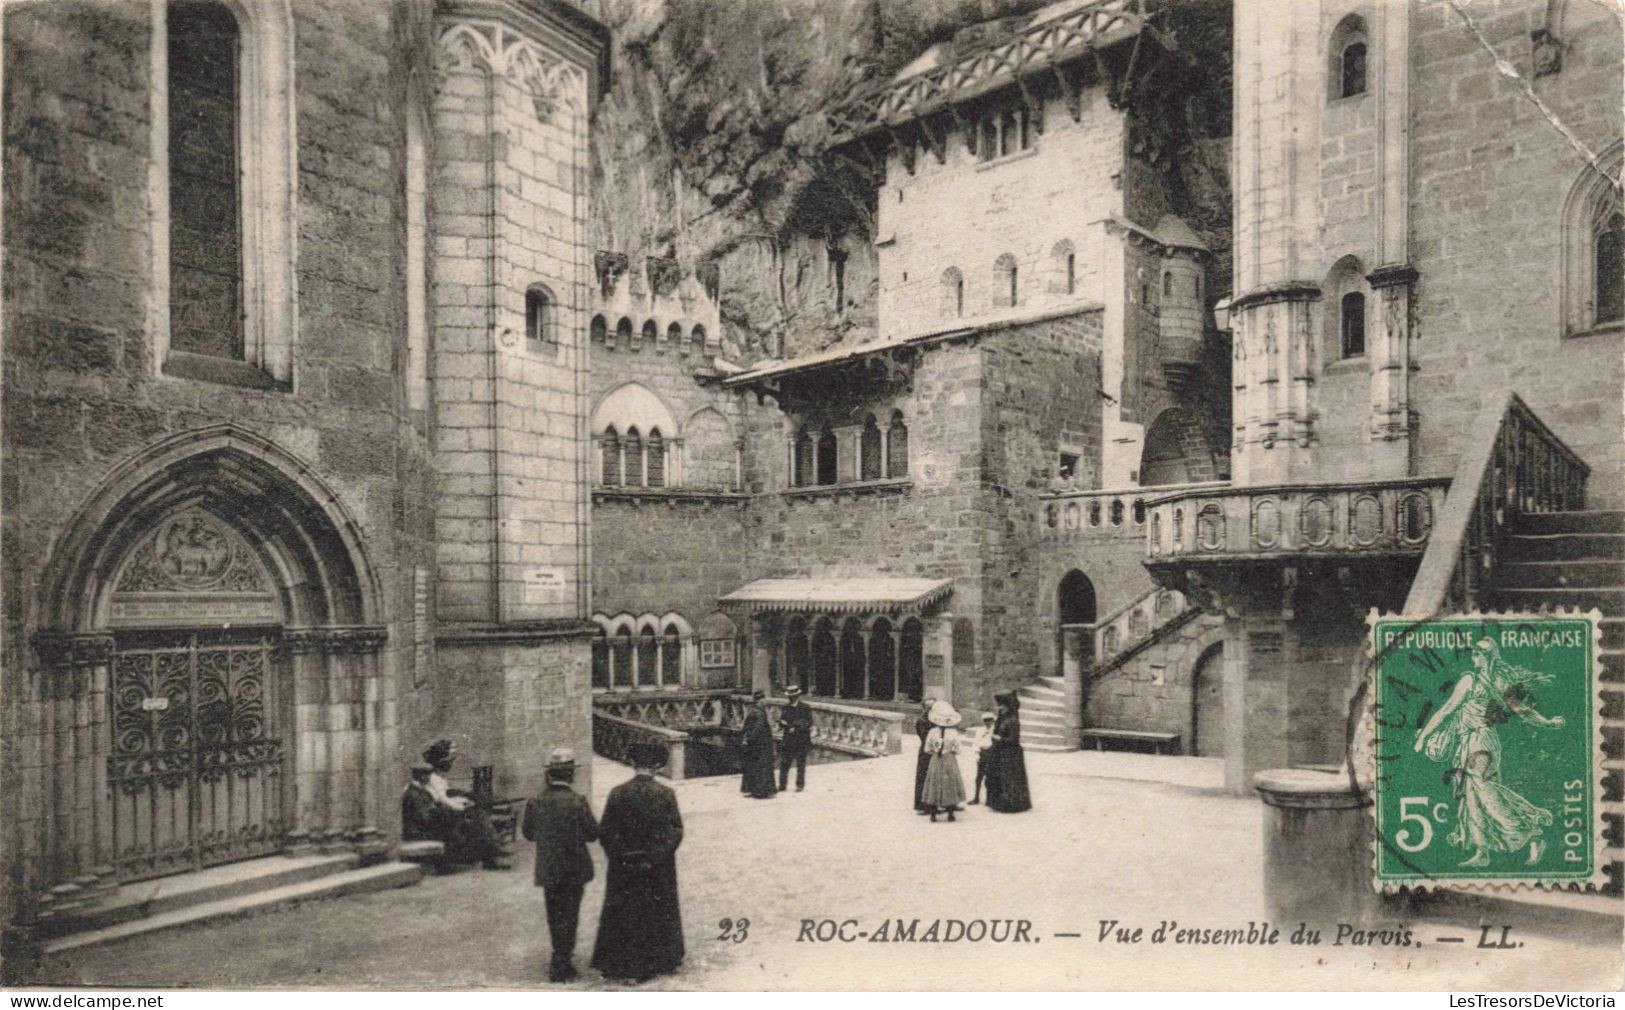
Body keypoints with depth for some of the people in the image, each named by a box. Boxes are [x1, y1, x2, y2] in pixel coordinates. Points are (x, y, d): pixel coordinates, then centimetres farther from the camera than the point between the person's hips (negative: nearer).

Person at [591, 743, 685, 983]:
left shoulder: (618, 793, -10)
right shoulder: (666, 794, -10)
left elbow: (605, 831, -8)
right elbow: (676, 831, -12)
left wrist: (620, 858, 0)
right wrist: (656, 858, -5)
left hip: (624, 870, 0)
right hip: (658, 873, 0)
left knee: (623, 915, 13)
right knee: (659, 914, 17)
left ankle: (623, 967, 19)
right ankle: (659, 961, 28)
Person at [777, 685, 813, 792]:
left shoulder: (805, 708, 0)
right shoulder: (786, 708, 12)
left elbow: (809, 723, -5)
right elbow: (781, 723, 14)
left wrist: (796, 728, -14)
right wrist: (782, 723, -9)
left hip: (801, 740, -4)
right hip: (788, 740, 4)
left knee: (800, 763, 1)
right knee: (784, 763, 0)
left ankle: (800, 785, 10)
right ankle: (782, 785, 8)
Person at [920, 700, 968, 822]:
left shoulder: (932, 732, -9)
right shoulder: (953, 733, -12)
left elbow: (927, 749, -2)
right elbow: (957, 750, -6)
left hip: (935, 761, 1)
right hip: (950, 761, -1)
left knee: (934, 787, 8)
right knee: (950, 787, 10)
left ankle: (933, 814, 10)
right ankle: (950, 814, 15)